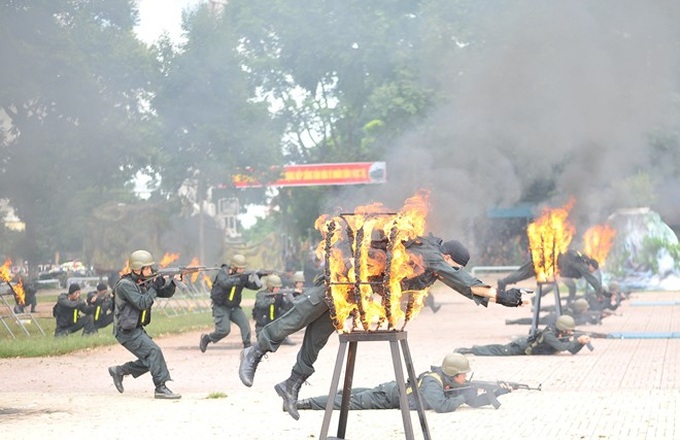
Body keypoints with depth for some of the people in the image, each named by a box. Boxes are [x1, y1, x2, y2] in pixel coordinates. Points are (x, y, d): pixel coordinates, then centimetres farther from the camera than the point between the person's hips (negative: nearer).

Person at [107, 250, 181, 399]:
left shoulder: (145, 282, 8)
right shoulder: (125, 285, -18)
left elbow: (166, 293, 7)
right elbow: (142, 303, -27)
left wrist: (173, 282, -12)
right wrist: (154, 287, -21)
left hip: (136, 329, 9)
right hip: (127, 332, -9)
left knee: (149, 361, 10)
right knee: (154, 352, -20)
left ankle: (119, 371, 24)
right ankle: (161, 388, -20)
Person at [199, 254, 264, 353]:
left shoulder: (243, 275, -1)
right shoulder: (224, 272, -17)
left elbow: (255, 286, -3)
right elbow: (225, 283, -37)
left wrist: (257, 278, -25)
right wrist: (240, 279, -45)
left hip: (234, 307, 5)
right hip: (221, 307, -5)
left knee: (245, 323, -15)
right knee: (224, 329, -15)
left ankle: (247, 347, -11)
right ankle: (206, 338, 11)